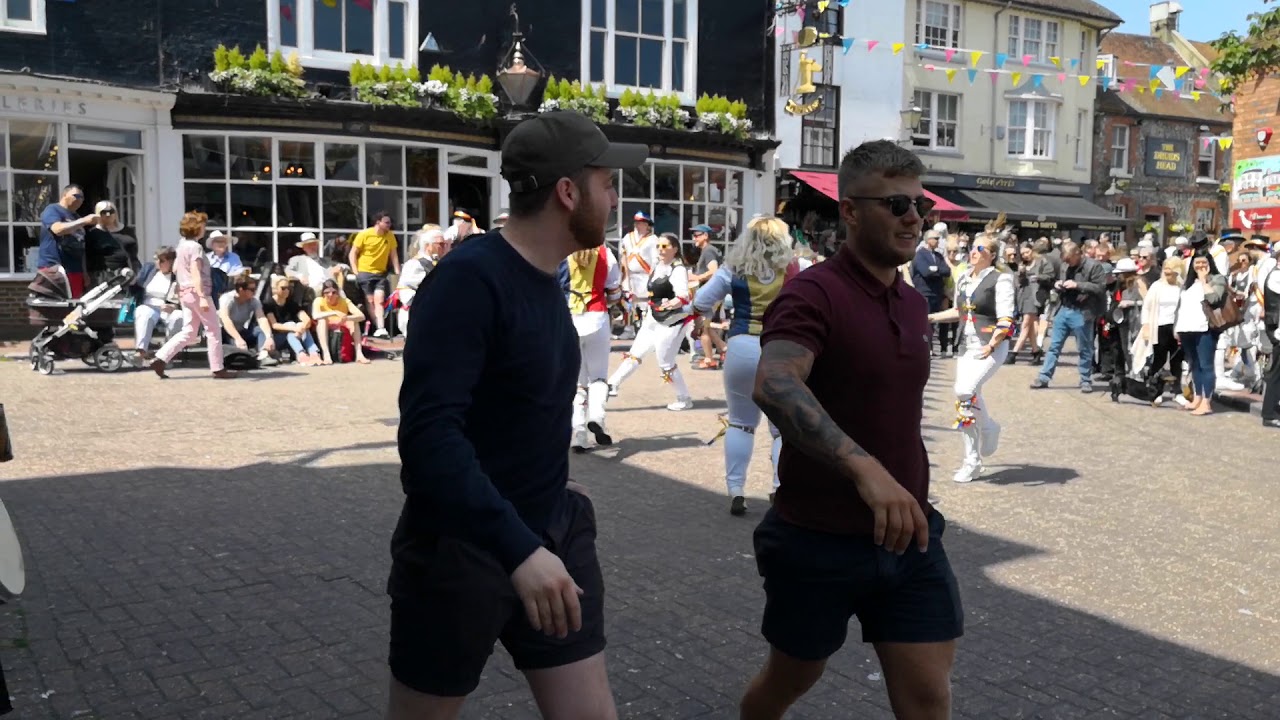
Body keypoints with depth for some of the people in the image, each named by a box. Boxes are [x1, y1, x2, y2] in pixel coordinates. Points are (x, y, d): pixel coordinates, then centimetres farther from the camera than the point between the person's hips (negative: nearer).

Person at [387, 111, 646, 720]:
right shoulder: (469, 278, -19)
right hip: (459, 550, -7)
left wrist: (543, 535, 16)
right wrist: (517, 548, -35)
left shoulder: (547, 278, 7)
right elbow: (428, 432, -29)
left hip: (554, 538, 7)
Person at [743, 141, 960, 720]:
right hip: (817, 540, -6)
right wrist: (864, 468, -48)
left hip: (908, 536, 6)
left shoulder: (914, 303, 8)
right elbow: (773, 385, -38)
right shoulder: (814, 293, -18)